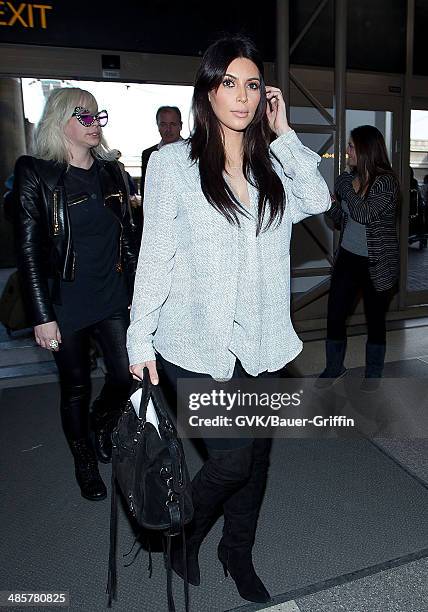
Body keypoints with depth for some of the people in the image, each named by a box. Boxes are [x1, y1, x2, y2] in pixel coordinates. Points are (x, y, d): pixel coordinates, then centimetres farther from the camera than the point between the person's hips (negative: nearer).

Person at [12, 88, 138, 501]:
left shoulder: (110, 171, 7)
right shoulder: (35, 173, -8)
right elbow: (28, 251, -10)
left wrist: (139, 291, 9)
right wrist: (42, 316, -13)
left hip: (114, 298, 5)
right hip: (67, 304, -4)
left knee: (128, 376, 6)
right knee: (76, 388, 10)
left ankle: (101, 426, 40)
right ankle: (84, 463, 35)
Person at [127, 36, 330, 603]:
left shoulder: (272, 166, 9)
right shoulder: (173, 163, -3)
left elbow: (318, 200, -10)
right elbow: (154, 257, -4)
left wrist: (283, 133, -3)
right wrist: (141, 340, -5)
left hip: (262, 345, 5)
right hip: (197, 347, -4)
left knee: (255, 458, 15)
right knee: (232, 459, -7)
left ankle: (239, 553, 43)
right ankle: (183, 535, 28)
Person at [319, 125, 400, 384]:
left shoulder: (387, 181, -13)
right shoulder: (349, 178, 5)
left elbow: (363, 213, -26)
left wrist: (346, 188, -12)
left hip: (377, 264, -5)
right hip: (347, 257, 5)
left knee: (375, 321, 9)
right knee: (335, 317, 5)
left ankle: (373, 377, 27)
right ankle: (334, 368, 27)